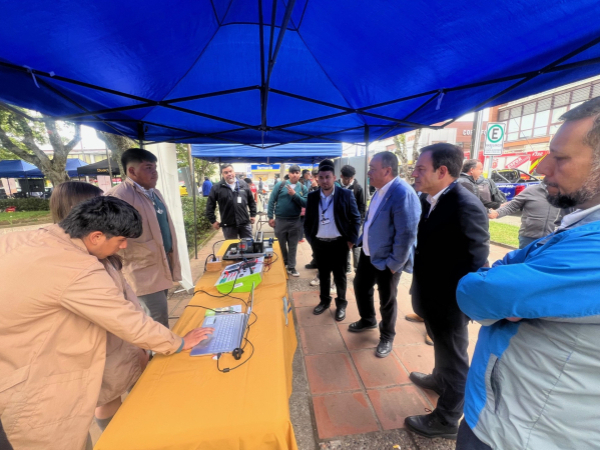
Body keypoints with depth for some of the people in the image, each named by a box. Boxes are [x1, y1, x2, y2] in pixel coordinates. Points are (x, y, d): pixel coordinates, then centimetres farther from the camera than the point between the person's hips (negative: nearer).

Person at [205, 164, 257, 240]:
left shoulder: (243, 184, 4)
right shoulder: (217, 188, -3)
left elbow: (251, 201, 11)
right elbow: (210, 205, 1)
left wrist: (253, 215, 8)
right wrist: (213, 221, -1)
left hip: (245, 223, 2)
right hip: (228, 225, -1)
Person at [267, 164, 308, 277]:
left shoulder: (303, 188, 2)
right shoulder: (280, 185, -3)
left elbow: (306, 203, -7)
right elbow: (271, 201, -3)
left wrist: (294, 194, -17)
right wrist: (270, 217, -6)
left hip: (295, 221, 1)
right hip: (280, 220, -1)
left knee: (293, 246, 10)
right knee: (281, 244, 12)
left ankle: (291, 267, 23)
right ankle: (283, 263, 33)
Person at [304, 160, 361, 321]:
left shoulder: (346, 194, -7)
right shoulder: (312, 197, 1)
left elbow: (355, 218, -3)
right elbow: (308, 220, 8)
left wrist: (351, 239, -6)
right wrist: (310, 239, 4)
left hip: (339, 243, -2)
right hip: (319, 243, 3)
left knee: (339, 275, 11)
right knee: (323, 274, 16)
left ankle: (341, 304, 30)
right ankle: (324, 301, 36)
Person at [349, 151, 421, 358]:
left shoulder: (403, 194, -26)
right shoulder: (380, 190, 4)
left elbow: (407, 234, -26)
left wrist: (394, 264, -20)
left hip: (386, 260, -8)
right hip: (368, 253, 8)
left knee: (387, 300, 12)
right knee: (360, 286, 22)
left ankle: (387, 337, 39)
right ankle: (367, 320, 49)